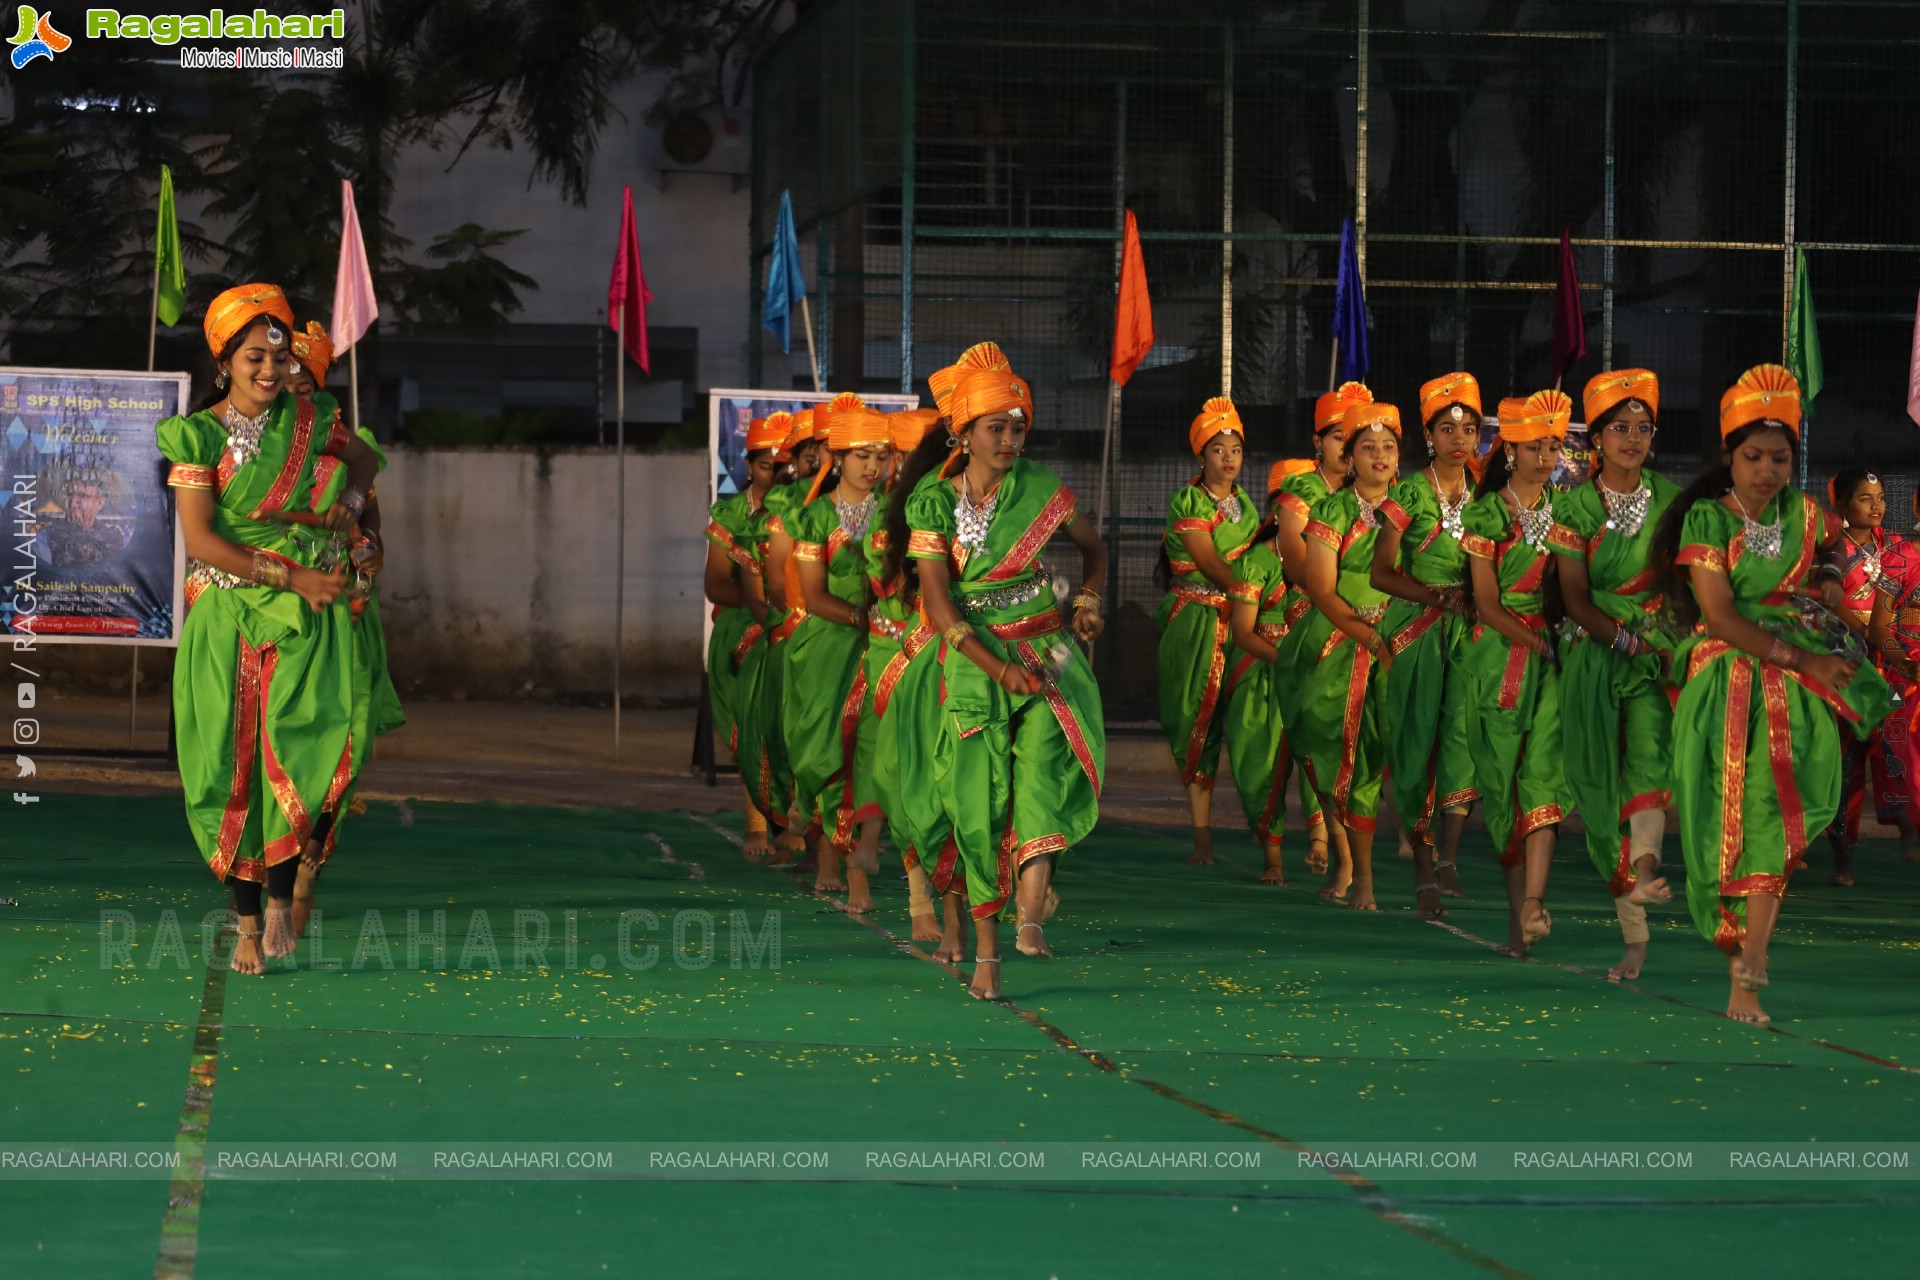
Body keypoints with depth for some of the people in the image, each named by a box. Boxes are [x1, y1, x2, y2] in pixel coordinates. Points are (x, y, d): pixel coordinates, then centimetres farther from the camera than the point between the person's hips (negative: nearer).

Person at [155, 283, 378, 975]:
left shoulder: (308, 419, 6)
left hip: (305, 607, 1)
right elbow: (199, 540, -10)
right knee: (235, 764, -3)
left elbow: (362, 455, 27)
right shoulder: (197, 436, -2)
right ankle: (248, 921, 6)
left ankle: (284, 889, -3)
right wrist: (292, 575, -15)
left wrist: (350, 501, 5)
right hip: (229, 613, -1)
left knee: (305, 748, -18)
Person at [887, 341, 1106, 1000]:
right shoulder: (931, 500, -3)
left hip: (1044, 655, 0)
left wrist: (1088, 600, -1)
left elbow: (1094, 548, 19)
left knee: (1045, 764, -24)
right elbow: (938, 604, -10)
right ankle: (985, 949, 8)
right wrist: (997, 668, -21)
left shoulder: (1043, 490, -1)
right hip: (969, 664, 0)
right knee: (979, 803, -5)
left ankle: (1031, 916, -35)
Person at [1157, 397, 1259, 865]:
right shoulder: (1187, 502, -6)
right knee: (1198, 721, -6)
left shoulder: (1245, 505, 14)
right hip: (1194, 622, -5)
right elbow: (1212, 566, -13)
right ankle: (1202, 839, -5)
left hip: (1239, 619, 5)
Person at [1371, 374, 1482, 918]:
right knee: (1419, 740, -4)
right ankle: (1424, 873, 2)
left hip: (1469, 630, 2)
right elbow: (1382, 572, -2)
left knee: (1463, 727, -17)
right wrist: (1440, 596, -14)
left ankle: (1449, 853, -19)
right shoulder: (1410, 494, 1)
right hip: (1416, 629, -2)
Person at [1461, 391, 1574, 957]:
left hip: (1552, 650, 2)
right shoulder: (1487, 513, 0)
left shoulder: (1561, 506, 12)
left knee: (1543, 770, -14)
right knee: (1504, 776, -1)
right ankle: (1518, 909, 4)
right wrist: (1534, 642, -17)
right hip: (1500, 652, -2)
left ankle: (1533, 903, -24)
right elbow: (1487, 604, -4)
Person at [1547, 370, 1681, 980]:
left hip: (1662, 646, 0)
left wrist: (1667, 638, -14)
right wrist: (1624, 637, -16)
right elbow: (1575, 598, -2)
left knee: (1648, 730, -32)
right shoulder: (1574, 505, 4)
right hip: (1596, 652, 0)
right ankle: (1633, 936, 2)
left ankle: (1645, 865, -46)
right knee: (1602, 781, -4)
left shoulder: (1671, 498, 6)